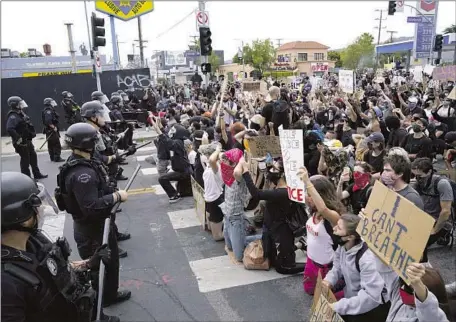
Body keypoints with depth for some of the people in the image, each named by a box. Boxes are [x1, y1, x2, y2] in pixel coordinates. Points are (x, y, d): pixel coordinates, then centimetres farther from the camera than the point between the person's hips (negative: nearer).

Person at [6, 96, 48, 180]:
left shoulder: (21, 113, 9)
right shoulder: (13, 116, -21)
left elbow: (27, 125, 23)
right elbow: (9, 129, -35)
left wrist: (32, 133, 16)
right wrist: (18, 138, -31)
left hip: (27, 140, 10)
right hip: (21, 143, -10)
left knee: (33, 156, 18)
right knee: (25, 159, -1)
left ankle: (37, 174, 31)